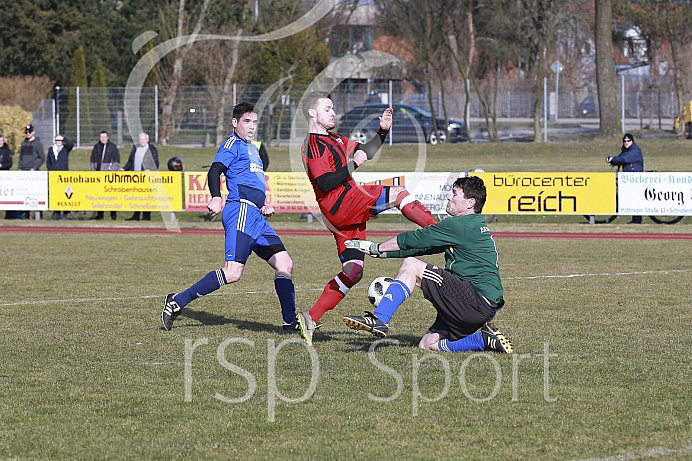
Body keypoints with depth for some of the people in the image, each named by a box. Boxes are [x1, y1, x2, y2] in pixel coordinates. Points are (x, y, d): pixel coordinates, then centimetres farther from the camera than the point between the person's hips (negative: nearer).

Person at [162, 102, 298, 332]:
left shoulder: (252, 149, 28)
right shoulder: (233, 144, 0)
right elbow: (215, 171, -14)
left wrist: (264, 206, 19)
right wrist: (216, 198, -31)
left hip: (256, 217, 9)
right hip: (240, 211, -9)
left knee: (285, 265, 4)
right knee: (232, 273, -19)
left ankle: (291, 322, 8)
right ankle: (177, 302, -15)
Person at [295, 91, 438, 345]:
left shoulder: (332, 139, 22)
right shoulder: (315, 145, -9)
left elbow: (364, 152, 28)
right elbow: (325, 183, -20)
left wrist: (383, 131, 15)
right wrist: (352, 164, -15)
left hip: (348, 212, 10)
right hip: (341, 203, -10)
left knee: (352, 271, 6)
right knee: (399, 193, -11)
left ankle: (310, 319, 6)